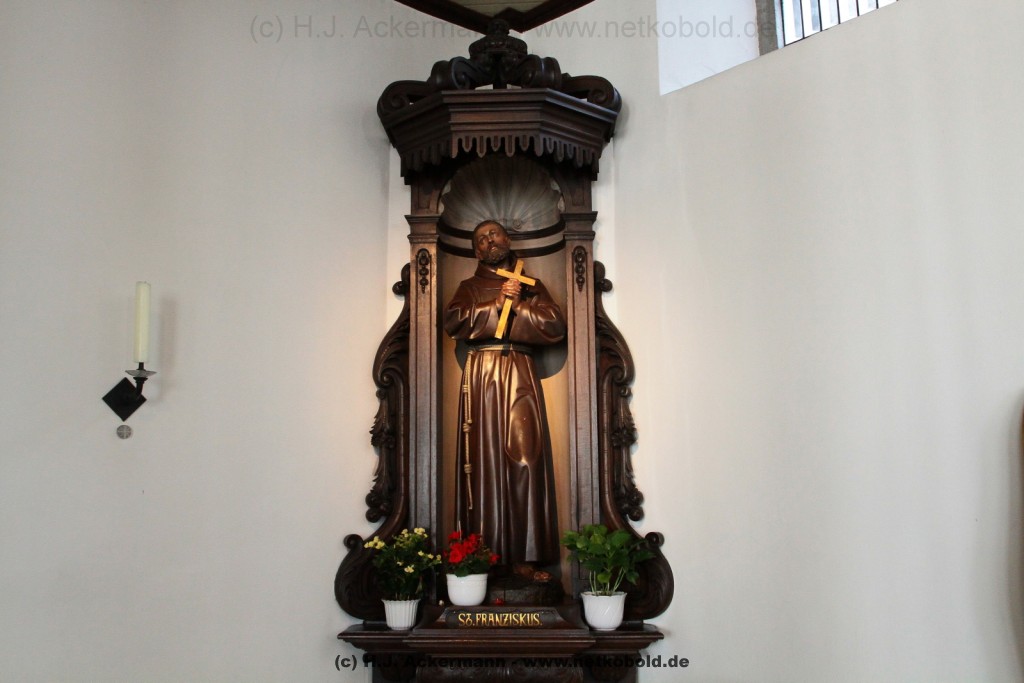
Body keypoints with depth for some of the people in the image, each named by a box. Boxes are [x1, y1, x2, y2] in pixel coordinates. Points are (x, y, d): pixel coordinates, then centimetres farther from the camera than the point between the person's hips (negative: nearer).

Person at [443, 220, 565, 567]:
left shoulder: (531, 286, 19)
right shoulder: (470, 287, 18)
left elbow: (556, 326, 5)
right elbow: (453, 321, -2)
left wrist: (517, 305, -3)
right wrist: (497, 302, -6)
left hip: (521, 373, 1)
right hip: (480, 374, 0)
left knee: (525, 454, -9)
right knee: (485, 456, -7)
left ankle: (529, 550, -5)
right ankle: (485, 550, -4)